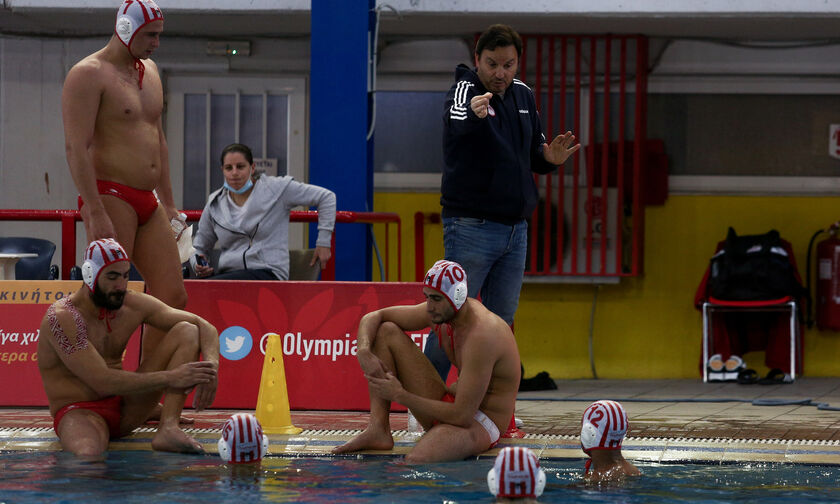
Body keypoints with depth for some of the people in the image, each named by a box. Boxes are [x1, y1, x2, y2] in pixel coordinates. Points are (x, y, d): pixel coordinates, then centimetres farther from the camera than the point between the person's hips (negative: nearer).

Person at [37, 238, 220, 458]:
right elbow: (103, 382, -25)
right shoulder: (61, 318, -17)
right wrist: (170, 378, -26)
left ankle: (168, 428, -23)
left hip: (125, 409, 9)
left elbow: (203, 326, 5)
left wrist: (211, 368, -18)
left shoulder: (134, 305, 3)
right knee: (88, 455, -48)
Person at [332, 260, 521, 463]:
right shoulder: (441, 309, -2)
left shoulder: (480, 335, -29)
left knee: (415, 462, -43)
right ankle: (378, 430, -6)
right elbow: (374, 317, 9)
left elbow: (462, 416, -30)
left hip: (478, 425, -9)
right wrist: (364, 351, -14)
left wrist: (400, 395, -22)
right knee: (386, 331, 3)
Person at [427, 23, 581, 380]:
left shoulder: (523, 95, 9)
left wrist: (548, 158, -6)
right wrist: (475, 115, -59)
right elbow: (457, 125, -35)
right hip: (470, 226, -7)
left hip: (516, 228, 7)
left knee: (500, 324, 9)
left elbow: (533, 153, 19)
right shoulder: (465, 89, -11)